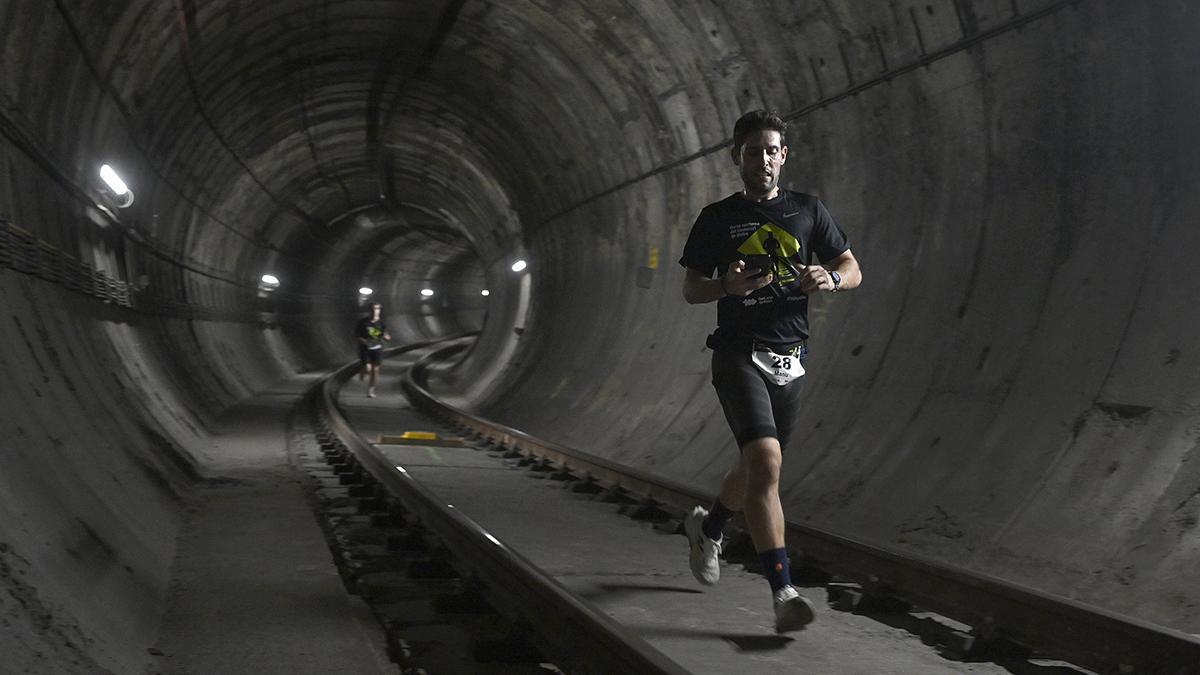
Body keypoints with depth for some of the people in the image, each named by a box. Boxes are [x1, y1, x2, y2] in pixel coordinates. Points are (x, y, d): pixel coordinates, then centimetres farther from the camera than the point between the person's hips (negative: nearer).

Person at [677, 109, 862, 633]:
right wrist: (727, 285, -16)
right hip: (739, 354, -4)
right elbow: (690, 289, 6)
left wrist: (830, 278, -12)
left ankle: (707, 526, 47)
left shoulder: (807, 210, 9)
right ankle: (783, 593, -21)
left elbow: (853, 270, 11)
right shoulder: (717, 217, 3)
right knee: (766, 461, -22)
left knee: (757, 469, 15)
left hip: (790, 359, 4)